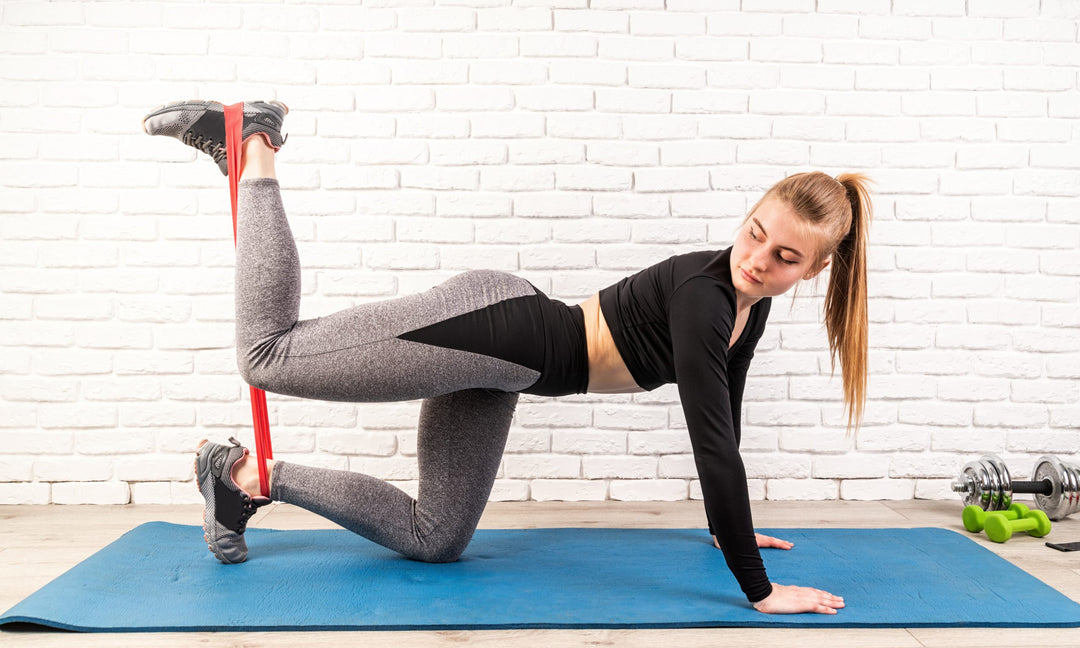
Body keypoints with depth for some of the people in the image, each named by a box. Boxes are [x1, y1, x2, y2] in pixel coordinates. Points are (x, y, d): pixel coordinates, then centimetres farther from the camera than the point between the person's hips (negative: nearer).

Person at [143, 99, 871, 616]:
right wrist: (761, 591, -21)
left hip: (500, 362, 9)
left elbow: (725, 419, 17)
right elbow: (715, 446, -27)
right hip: (490, 325, -9)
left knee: (434, 540, 14)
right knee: (269, 354, -3)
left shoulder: (749, 303, 4)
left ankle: (255, 477, 21)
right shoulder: (701, 298, -23)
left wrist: (726, 527, 24)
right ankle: (252, 147, 11)